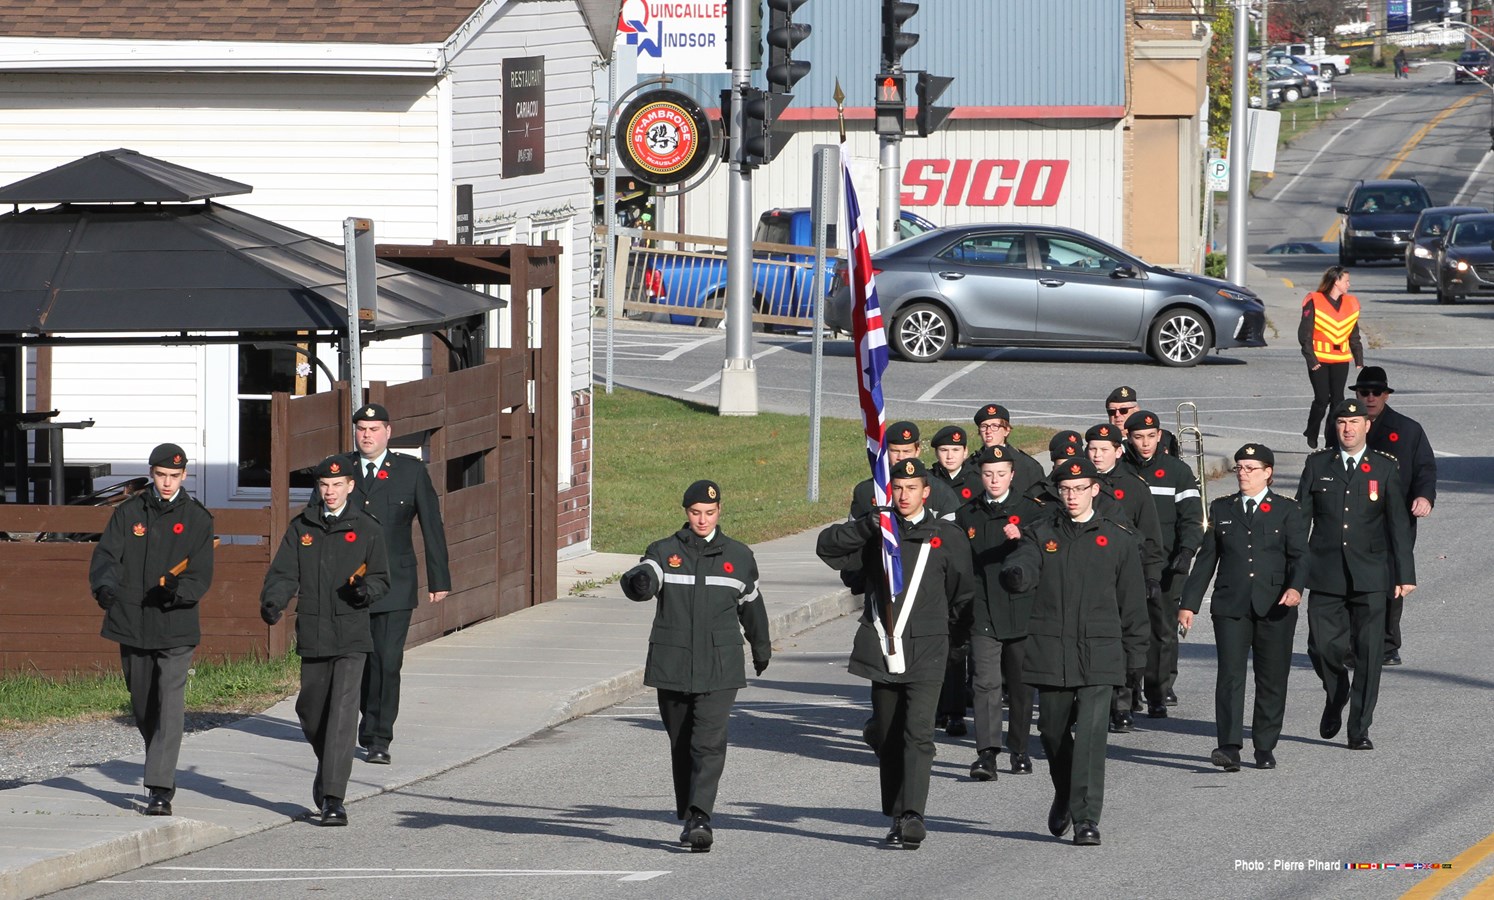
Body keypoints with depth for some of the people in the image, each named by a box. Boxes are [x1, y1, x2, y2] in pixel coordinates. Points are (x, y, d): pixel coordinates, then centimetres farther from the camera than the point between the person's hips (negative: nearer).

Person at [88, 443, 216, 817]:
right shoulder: (129, 513, 7)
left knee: (169, 707, -14)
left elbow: (201, 575, -3)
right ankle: (162, 772, 36)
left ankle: (161, 789, -17)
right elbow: (106, 556, -4)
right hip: (132, 625, 3)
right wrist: (105, 586, -27)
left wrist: (179, 589, -25)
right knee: (143, 708, 14)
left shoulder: (197, 519, 2)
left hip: (176, 629, -3)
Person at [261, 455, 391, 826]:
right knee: (310, 711, 11)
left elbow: (381, 578, 6)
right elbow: (283, 573, 5)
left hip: (351, 634, -3)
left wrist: (367, 588, -18)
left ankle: (333, 798, -14)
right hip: (313, 634, 3)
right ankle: (327, 767, 40)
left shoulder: (366, 528, 4)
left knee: (343, 712, -12)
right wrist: (272, 602, -15)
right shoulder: (301, 528, 10)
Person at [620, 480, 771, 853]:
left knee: (709, 744, -14)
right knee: (681, 745, 9)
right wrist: (639, 582, -44)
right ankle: (688, 818, 21)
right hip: (672, 668, 1)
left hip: (719, 669, -1)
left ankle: (700, 818, -22)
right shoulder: (665, 552, 3)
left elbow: (751, 604, 22)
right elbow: (643, 577, -18)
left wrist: (761, 648, 35)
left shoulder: (738, 556, 8)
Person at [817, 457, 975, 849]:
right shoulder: (876, 530, 9)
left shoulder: (948, 536, 4)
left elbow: (963, 594, 11)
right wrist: (868, 525, -16)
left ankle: (912, 817, -21)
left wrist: (955, 637, 11)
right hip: (882, 650, 3)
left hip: (926, 653, -3)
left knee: (918, 733, -15)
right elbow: (827, 546, -4)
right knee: (886, 735, 8)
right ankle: (897, 816, 19)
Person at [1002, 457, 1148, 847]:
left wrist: (1135, 655, 6)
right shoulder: (1041, 534, 9)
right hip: (1050, 653, 2)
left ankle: (1086, 818, -12)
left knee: (1091, 734, -12)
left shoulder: (1119, 539, 6)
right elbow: (1025, 564, -11)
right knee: (1053, 730, 12)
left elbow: (1133, 602, 9)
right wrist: (1015, 573, -36)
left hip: (1099, 654, -2)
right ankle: (1064, 796, 38)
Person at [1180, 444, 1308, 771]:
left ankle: (1265, 748, 15)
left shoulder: (1287, 510, 6)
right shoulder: (1221, 509, 13)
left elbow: (1299, 555, -3)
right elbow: (1206, 559, 14)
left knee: (1272, 679, 4)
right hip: (1230, 606, 1)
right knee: (1230, 674, -12)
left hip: (1274, 608, -1)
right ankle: (1228, 747, -18)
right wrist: (1189, 603, 10)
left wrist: (1295, 587, -22)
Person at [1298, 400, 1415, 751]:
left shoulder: (1385, 468, 5)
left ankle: (1359, 729, 4)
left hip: (1369, 576, -1)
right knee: (1322, 646, -3)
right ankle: (1336, 695, 29)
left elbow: (1398, 523, 4)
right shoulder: (1317, 465, 8)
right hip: (1325, 574, 1)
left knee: (1368, 653, -4)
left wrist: (1405, 574, -1)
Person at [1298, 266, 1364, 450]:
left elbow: (1354, 336, 17)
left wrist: (1359, 360, 10)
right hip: (1319, 359, -4)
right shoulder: (1315, 302, -5)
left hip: (1341, 360, 4)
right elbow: (1304, 334, -5)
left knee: (1337, 399, 0)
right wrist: (1311, 359, -12)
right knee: (1322, 398, -5)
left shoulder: (1351, 304, 10)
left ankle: (1332, 441, 6)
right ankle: (1311, 433, 19)